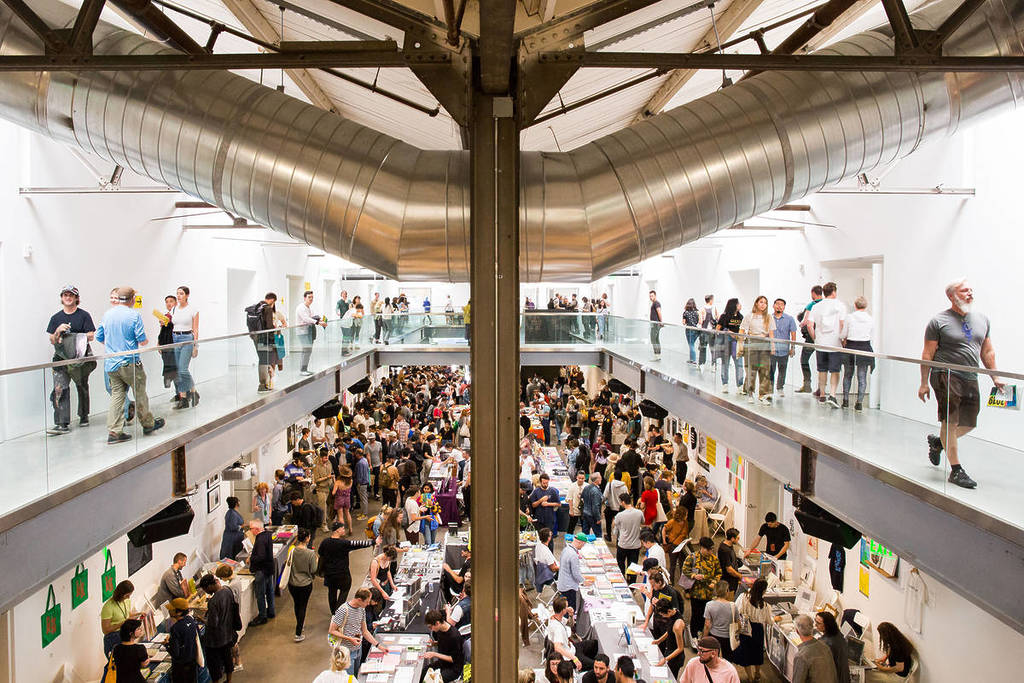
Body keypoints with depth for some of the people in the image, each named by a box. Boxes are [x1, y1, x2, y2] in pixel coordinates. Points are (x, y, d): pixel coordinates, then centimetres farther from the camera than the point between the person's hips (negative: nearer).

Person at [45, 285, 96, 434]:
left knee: (82, 387, 11)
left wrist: (73, 336, -17)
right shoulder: (56, 318, 11)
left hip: (81, 357, -2)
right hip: (61, 358, 2)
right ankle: (62, 424, -12)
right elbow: (52, 340, 9)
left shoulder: (84, 315, 2)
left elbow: (91, 336, -5)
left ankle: (84, 416, 29)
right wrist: (58, 331, -11)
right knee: (59, 389, -11)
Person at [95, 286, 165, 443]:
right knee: (140, 394, 9)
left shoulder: (107, 314, 6)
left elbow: (99, 337, 13)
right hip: (130, 363, -5)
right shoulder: (134, 315, -11)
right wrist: (146, 341, 10)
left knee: (116, 395, 7)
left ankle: (114, 431, 0)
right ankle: (148, 424, 23)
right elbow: (142, 341, -12)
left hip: (111, 364, 5)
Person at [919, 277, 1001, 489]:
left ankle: (937, 441, 35)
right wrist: (924, 383, -6)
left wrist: (994, 377, 13)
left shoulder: (982, 319, 12)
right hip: (946, 377, -6)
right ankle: (956, 470, 1)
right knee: (950, 422, -6)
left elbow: (987, 351, 19)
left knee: (968, 424, 8)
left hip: (971, 380, 6)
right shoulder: (939, 321, -5)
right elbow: (928, 355, -4)